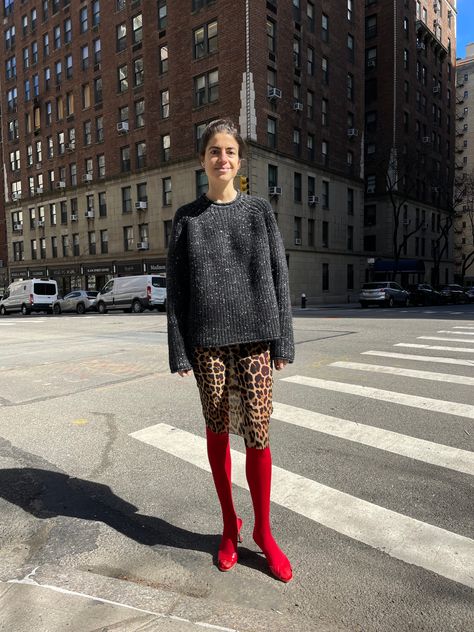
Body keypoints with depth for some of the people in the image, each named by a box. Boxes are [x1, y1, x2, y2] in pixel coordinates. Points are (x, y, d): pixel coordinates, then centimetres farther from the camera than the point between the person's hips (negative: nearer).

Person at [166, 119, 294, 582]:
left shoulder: (260, 211, 8)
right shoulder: (186, 218, 7)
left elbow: (278, 277, 5)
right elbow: (176, 288, 3)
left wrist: (282, 340, -1)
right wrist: (179, 351, -2)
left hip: (254, 338, 0)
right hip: (207, 341, 1)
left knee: (257, 435, 0)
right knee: (217, 431, 10)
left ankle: (263, 530, 22)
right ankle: (229, 525, 30)